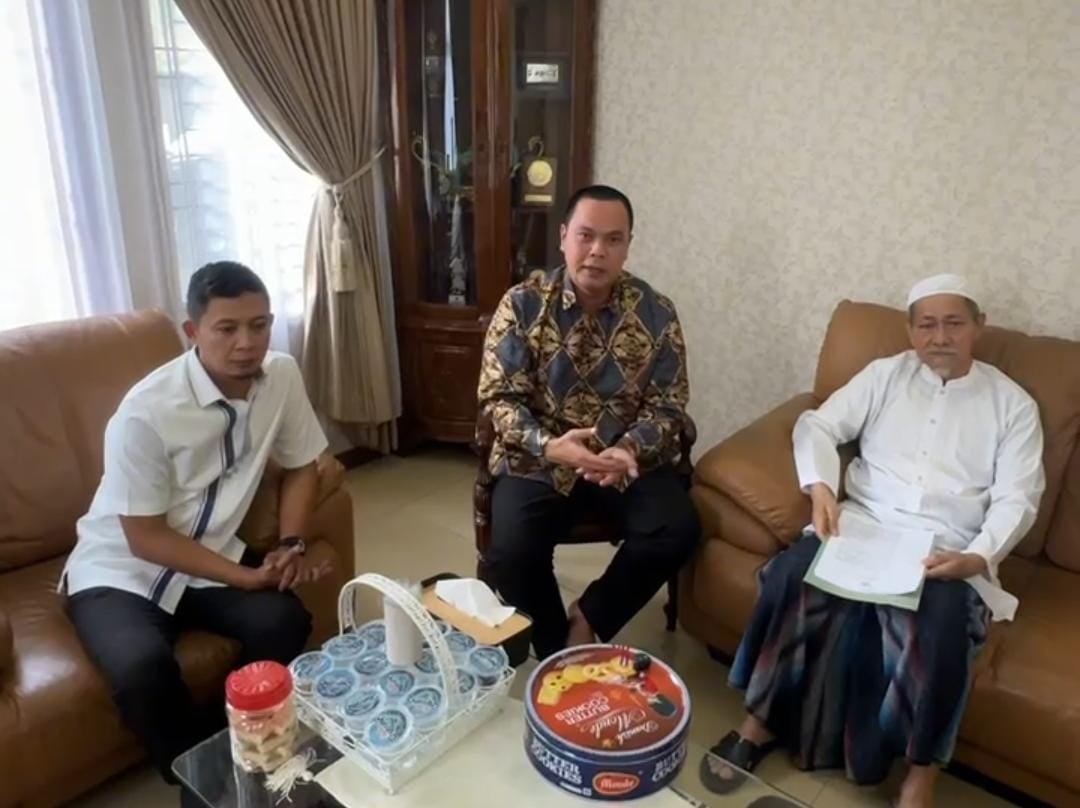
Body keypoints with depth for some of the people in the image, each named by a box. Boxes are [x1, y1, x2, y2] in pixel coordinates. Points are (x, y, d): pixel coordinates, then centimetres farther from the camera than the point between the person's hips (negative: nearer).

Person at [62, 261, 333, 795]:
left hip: (210, 555, 4)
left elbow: (300, 466, 3)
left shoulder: (282, 376, -11)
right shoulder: (146, 412, -26)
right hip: (121, 569, -4)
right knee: (142, 667, -30)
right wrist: (245, 576, -20)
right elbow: (146, 538, -18)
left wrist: (291, 546, -11)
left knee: (284, 621, -21)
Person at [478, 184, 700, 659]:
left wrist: (630, 449, -24)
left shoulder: (655, 312, -3)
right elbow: (499, 397, -9)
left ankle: (588, 617, 5)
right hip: (539, 459, -1)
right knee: (511, 551, -23)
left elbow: (668, 405, -3)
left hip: (627, 457, 2)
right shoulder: (522, 305, -7)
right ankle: (557, 652, 6)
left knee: (677, 532, -21)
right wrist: (549, 445, -28)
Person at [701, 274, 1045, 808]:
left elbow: (1017, 499, 2)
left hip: (946, 554, -1)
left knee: (941, 626, -33)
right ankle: (759, 724, -11)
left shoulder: (1013, 404, 10)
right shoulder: (885, 374, 12)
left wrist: (977, 557, -17)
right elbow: (817, 425, 5)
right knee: (792, 577, -28)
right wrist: (821, 488, -15)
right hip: (861, 526, 1)